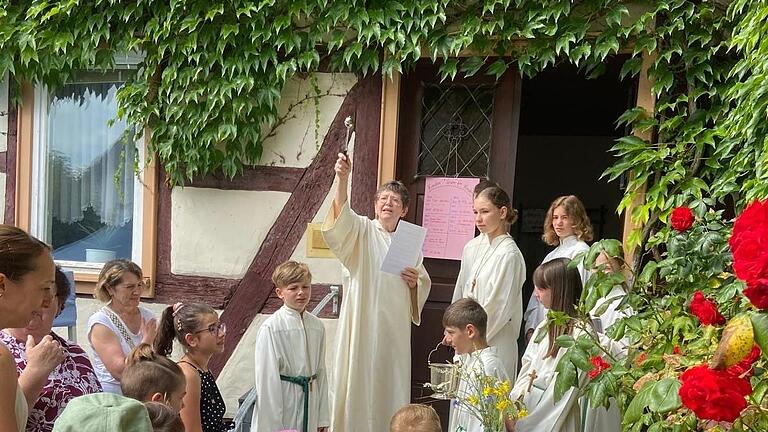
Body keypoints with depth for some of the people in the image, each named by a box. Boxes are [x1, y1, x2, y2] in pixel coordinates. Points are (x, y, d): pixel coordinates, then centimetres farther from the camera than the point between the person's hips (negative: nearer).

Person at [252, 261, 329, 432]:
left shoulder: (317, 326, 4)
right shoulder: (271, 328, -12)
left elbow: (321, 371, 9)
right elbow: (267, 378, -12)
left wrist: (323, 418, 10)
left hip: (309, 399, 5)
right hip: (282, 401, -5)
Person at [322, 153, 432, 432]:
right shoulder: (362, 231, -2)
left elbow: (424, 284, 18)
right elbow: (342, 216, -25)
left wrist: (415, 283, -7)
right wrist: (342, 179, -41)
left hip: (394, 325, 4)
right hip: (363, 322, -3)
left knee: (390, 382, 9)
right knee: (358, 379, -2)